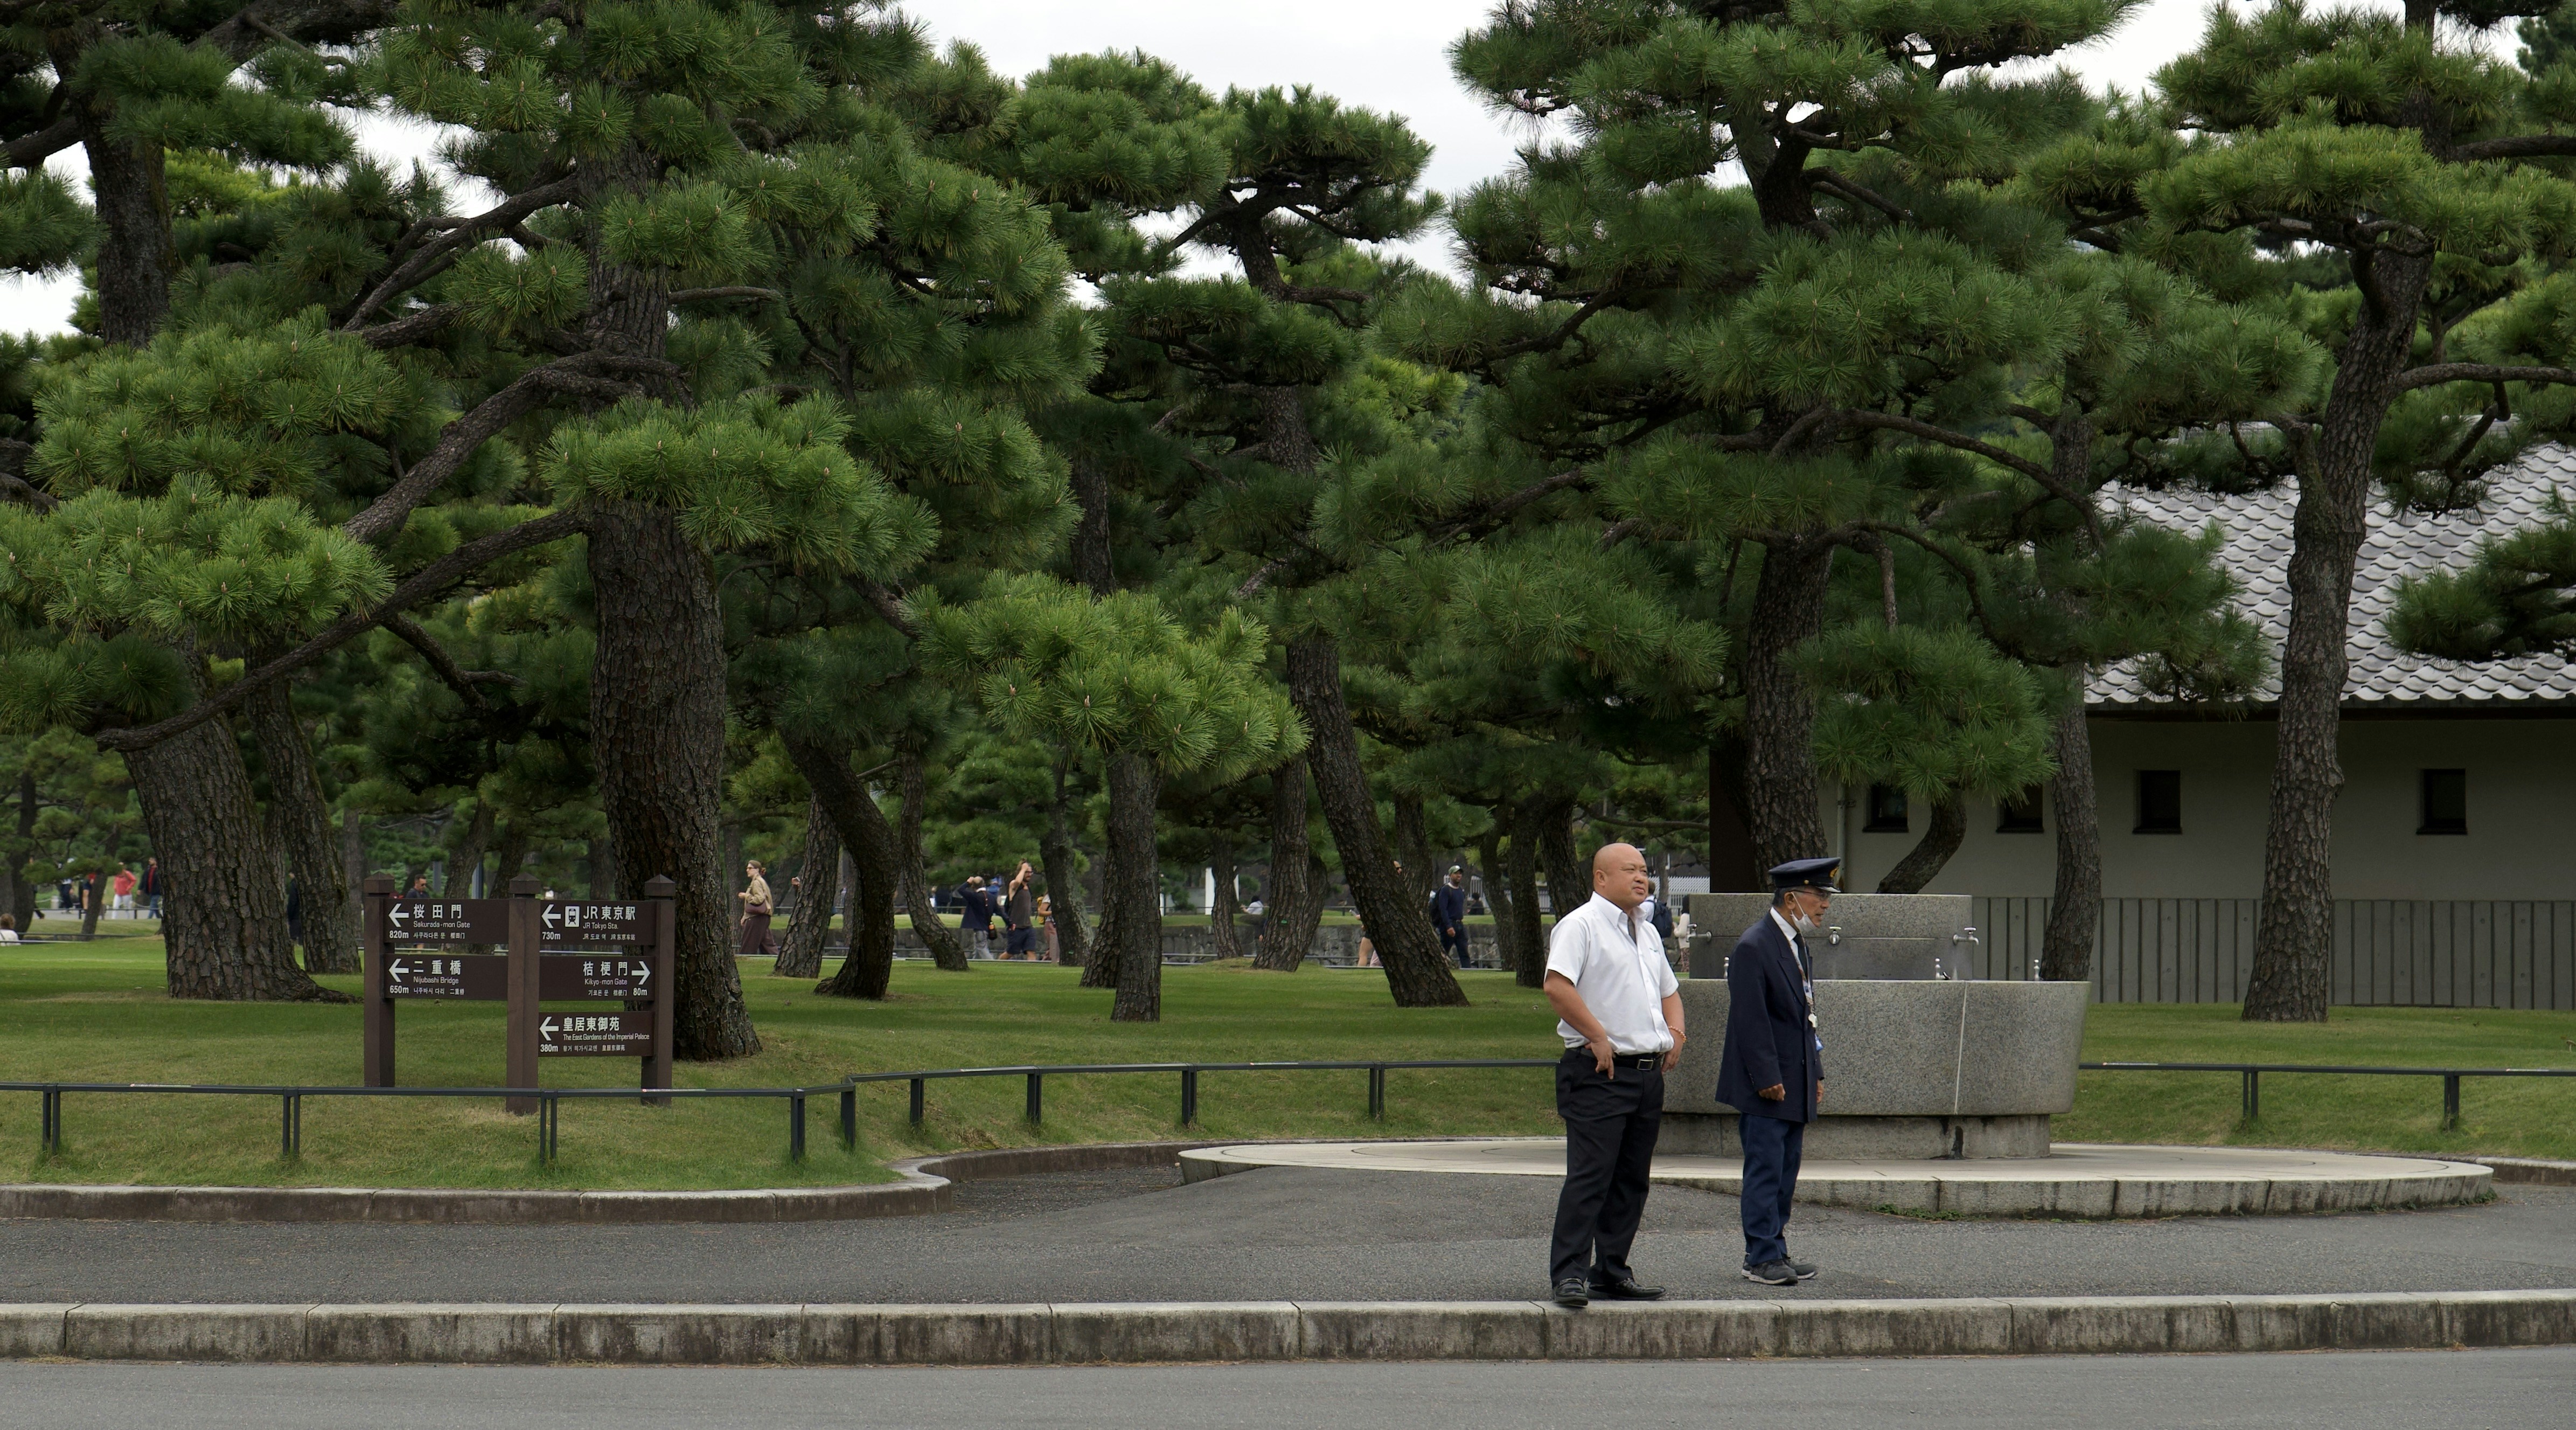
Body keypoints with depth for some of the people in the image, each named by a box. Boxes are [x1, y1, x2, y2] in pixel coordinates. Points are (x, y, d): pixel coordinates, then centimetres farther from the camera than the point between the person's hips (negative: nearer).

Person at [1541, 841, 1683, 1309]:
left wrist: (1675, 1032, 12)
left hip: (1648, 1072, 8)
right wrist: (1599, 1038, -19)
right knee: (1589, 1176, -12)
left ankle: (1611, 1271, 18)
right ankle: (1569, 1274, -12)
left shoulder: (1647, 933, 19)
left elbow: (1669, 991, 32)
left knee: (1632, 1179, 10)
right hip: (1599, 1073, -8)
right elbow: (1558, 986, -21)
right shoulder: (1581, 926, -8)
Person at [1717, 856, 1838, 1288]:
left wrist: (1816, 1074, 16)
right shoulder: (1753, 948, -15)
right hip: (1766, 1088, -9)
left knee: (1786, 1172, 10)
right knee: (1765, 1170, -6)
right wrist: (1767, 1079, -19)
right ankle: (1763, 1257, -3)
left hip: (1796, 1086, 9)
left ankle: (1773, 1252, 15)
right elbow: (1751, 1021, -18)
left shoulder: (1799, 947, 15)